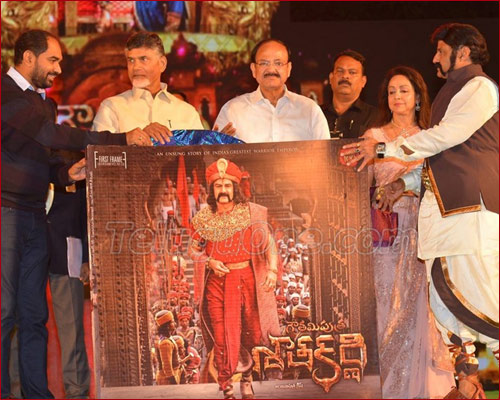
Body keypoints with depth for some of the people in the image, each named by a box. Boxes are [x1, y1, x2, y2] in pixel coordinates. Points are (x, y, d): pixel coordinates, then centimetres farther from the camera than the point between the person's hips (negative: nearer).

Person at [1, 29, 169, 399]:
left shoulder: (44, 103, 21)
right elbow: (52, 135, -21)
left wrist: (67, 173, 4)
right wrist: (123, 139, -23)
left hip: (34, 216, 8)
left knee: (34, 313, 8)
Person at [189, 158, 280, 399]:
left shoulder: (250, 212, -1)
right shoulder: (203, 218, 2)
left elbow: (268, 243, -3)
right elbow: (194, 249, 11)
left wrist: (272, 270, -17)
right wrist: (210, 261, -8)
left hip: (246, 278, 0)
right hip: (217, 281, 0)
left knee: (250, 333, 7)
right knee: (222, 338, -4)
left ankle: (246, 378, 33)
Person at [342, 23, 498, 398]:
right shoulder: (453, 91, 24)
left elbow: (442, 137, -16)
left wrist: (382, 148, -13)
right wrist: (406, 181, 18)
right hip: (441, 206, 10)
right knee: (444, 295, 7)